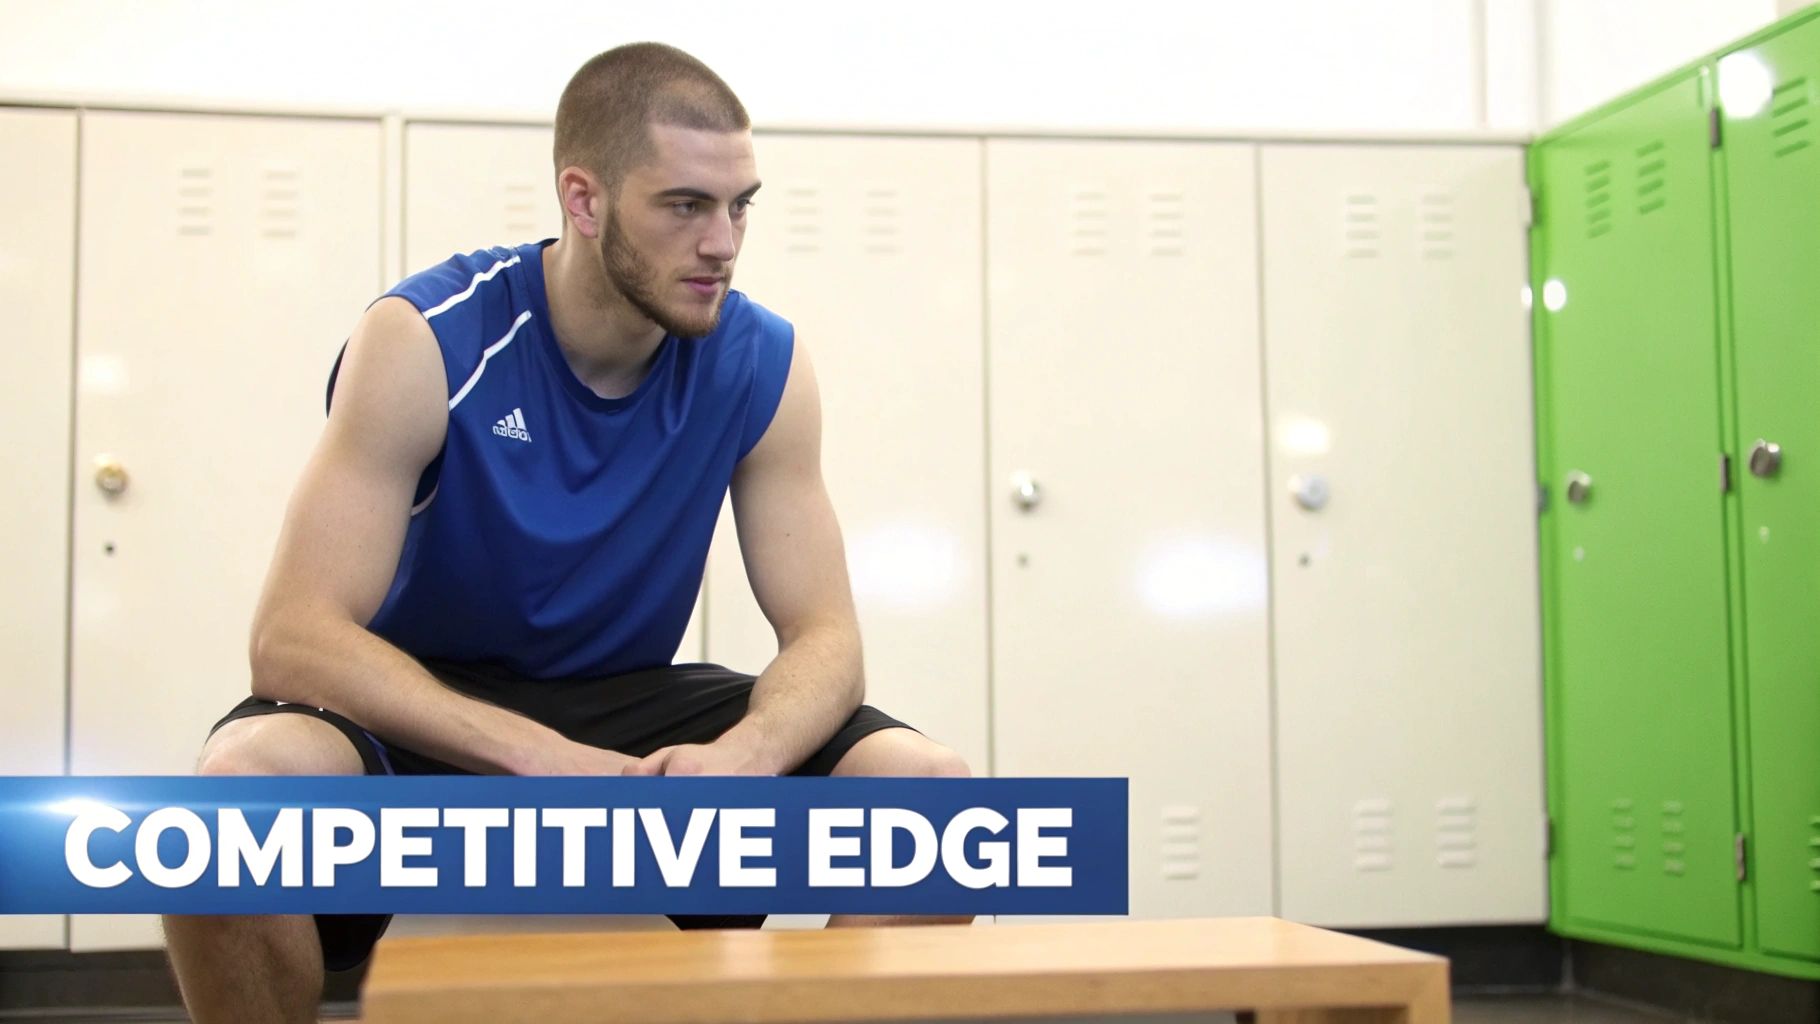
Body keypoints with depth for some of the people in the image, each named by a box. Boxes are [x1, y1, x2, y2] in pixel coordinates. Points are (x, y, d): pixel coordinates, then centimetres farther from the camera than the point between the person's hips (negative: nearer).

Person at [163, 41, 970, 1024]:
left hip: (628, 701, 3)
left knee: (928, 785, -19)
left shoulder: (762, 364, -9)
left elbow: (824, 634, -9)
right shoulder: (425, 341, -19)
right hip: (426, 712, -2)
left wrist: (743, 755, -34)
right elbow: (295, 636, -25)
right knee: (245, 777, -36)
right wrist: (539, 758, -39)